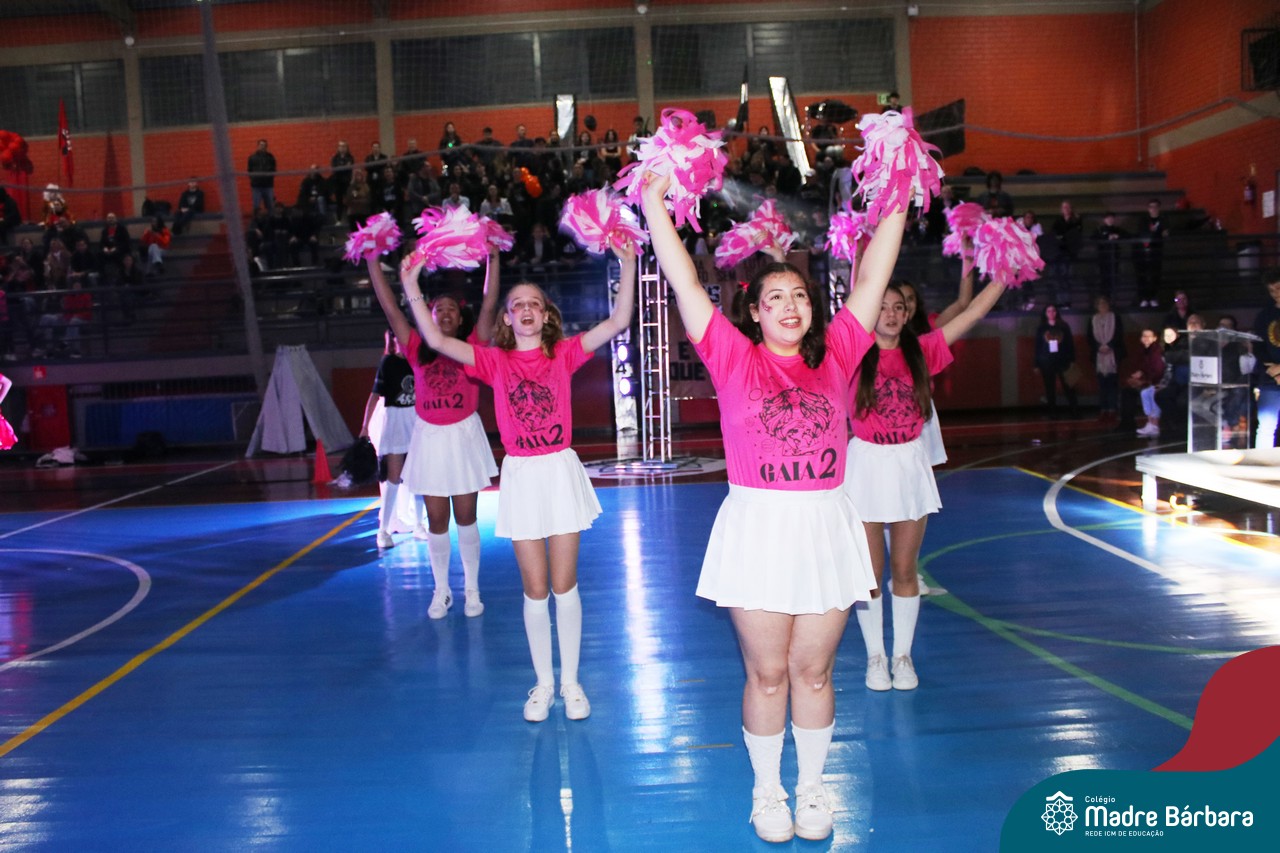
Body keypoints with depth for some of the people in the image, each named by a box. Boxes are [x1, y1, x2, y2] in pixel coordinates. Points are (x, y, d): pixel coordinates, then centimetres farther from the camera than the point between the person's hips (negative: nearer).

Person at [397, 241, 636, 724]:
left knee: (564, 585, 5)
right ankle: (543, 683, 22)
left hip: (561, 472, -1)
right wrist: (412, 287, -16)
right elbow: (436, 340, -9)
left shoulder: (563, 354, 0)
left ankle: (571, 681, 20)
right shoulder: (495, 361, 1)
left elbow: (617, 322, -9)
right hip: (520, 476, 1)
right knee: (535, 589, 7)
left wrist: (628, 264, -17)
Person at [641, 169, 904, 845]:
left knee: (813, 670, 12)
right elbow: (685, 283, -2)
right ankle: (767, 792, 28)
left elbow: (871, 280, 9)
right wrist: (654, 204, -4)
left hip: (826, 528, 2)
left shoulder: (835, 355, 6)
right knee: (766, 673, 8)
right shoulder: (734, 357, 0)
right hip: (756, 528, -2)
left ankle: (811, 790, 30)